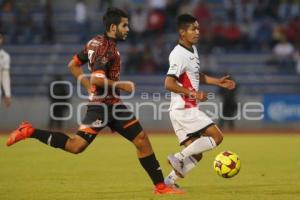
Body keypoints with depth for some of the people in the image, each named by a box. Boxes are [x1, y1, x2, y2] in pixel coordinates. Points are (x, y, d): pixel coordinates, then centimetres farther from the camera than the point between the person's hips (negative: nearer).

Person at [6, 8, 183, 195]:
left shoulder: (95, 42, 13)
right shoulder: (107, 48, -15)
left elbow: (73, 65, 19)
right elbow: (97, 79, -26)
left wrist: (90, 87, 16)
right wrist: (122, 85, -14)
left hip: (113, 104, 10)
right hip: (102, 105, -10)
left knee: (142, 140, 5)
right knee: (76, 146, -14)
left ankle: (160, 186, 8)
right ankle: (30, 132, -2)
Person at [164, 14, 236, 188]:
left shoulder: (192, 49, 14)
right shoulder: (179, 55, -16)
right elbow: (169, 84, -23)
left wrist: (218, 82, 20)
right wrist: (192, 93, -25)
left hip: (186, 110, 9)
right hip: (184, 109, -9)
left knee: (196, 153, 10)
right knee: (217, 136, -11)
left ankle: (171, 180, 9)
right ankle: (179, 157, -10)